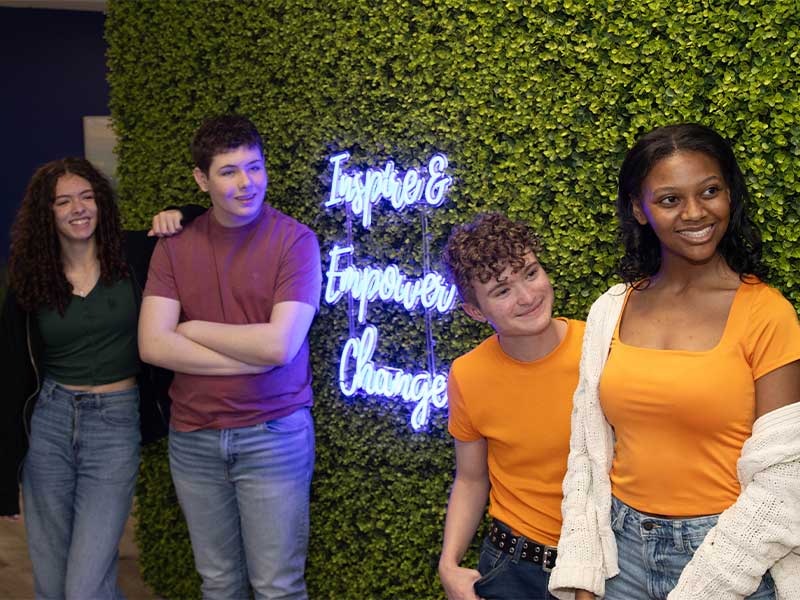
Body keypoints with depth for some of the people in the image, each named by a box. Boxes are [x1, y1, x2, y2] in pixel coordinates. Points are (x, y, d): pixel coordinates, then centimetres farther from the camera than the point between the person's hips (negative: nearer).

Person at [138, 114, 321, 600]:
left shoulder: (295, 240, -8)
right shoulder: (175, 246, 2)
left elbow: (279, 344, -19)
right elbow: (153, 346, -9)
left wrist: (191, 328, -8)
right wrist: (250, 360, -15)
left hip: (273, 435, -3)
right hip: (193, 437, 4)